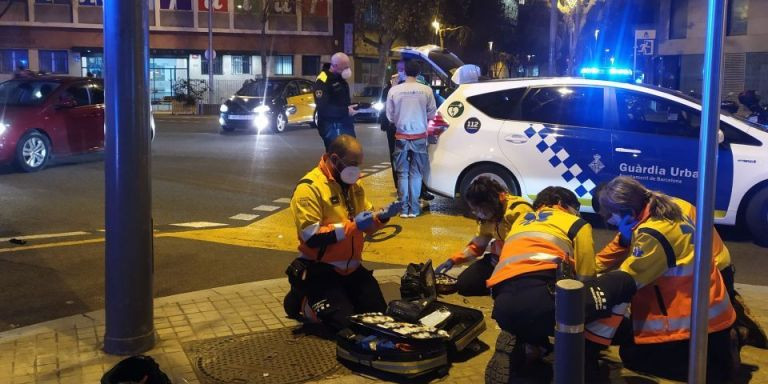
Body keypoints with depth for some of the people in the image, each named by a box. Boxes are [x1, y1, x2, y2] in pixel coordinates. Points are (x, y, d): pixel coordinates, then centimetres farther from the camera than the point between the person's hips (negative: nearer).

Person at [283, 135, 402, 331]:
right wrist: (352, 225, -26)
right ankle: (303, 302, 10)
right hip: (321, 270, -7)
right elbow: (311, 237, -24)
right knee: (344, 322, -15)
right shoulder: (309, 188, -17)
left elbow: (365, 226, 16)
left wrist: (381, 217, -6)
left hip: (352, 267, 8)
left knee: (379, 313, 5)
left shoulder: (353, 184, 9)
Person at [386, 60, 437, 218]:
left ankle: (404, 208, 8)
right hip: (419, 136, 0)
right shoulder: (426, 90, -8)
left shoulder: (394, 90, -8)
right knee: (416, 173, 8)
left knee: (402, 173, 9)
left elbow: (390, 116, 0)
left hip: (401, 136, 0)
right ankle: (414, 208, 8)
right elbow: (432, 113, 3)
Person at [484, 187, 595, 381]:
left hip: (504, 305, 5)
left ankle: (515, 343, 6)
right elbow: (586, 279, 18)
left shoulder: (520, 223, 38)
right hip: (542, 294, -5)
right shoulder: (576, 224, 23)